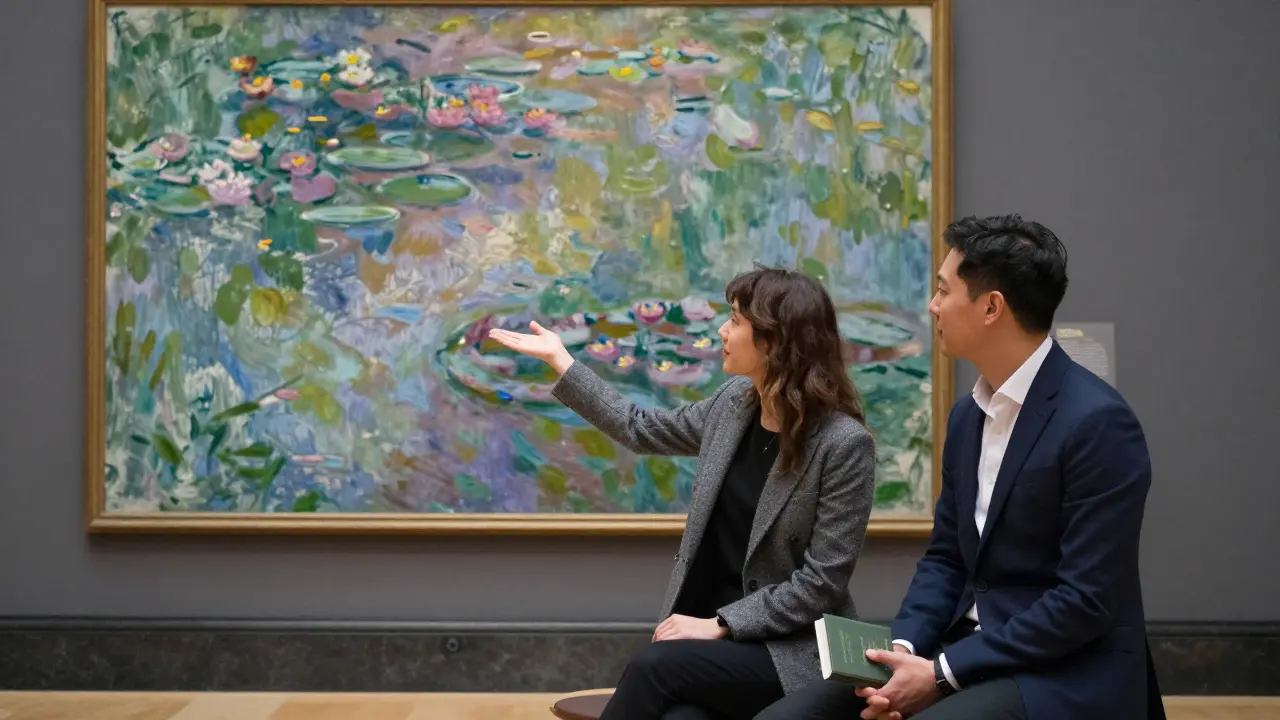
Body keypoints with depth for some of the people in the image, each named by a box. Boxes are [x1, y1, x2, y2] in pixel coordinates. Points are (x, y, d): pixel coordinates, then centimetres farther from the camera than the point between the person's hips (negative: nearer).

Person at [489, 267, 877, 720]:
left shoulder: (844, 444, -16)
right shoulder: (735, 402, 4)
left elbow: (820, 584, -15)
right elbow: (641, 431, 19)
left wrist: (720, 624, -19)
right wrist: (559, 359, 20)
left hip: (791, 652, -4)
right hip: (718, 634, 5)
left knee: (653, 666, -29)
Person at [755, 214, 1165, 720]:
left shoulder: (1098, 422, -16)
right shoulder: (968, 415, 10)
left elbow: (1087, 601, -19)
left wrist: (941, 674, -18)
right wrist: (902, 649, -5)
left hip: (1066, 675, -8)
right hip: (970, 651, 8)